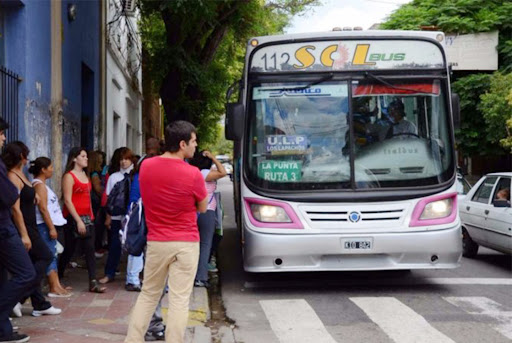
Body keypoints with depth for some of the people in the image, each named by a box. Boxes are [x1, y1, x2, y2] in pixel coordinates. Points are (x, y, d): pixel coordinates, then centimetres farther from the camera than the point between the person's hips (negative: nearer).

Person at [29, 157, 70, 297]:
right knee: (50, 255, -8)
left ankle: (57, 285, 12)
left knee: (52, 255, 9)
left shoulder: (42, 184, 17)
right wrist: (51, 227, -20)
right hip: (44, 224, -10)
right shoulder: (39, 185, -12)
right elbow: (43, 208, -19)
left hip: (48, 224, 10)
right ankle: (54, 288, -6)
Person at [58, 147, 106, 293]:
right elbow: (67, 200, -14)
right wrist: (78, 221, -18)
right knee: (69, 250, 4)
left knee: (89, 249, -2)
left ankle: (93, 282, -6)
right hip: (73, 218, -7)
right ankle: (57, 278, 23)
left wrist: (91, 216, 11)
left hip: (87, 217, 7)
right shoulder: (69, 176, -8)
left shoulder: (85, 175, 14)